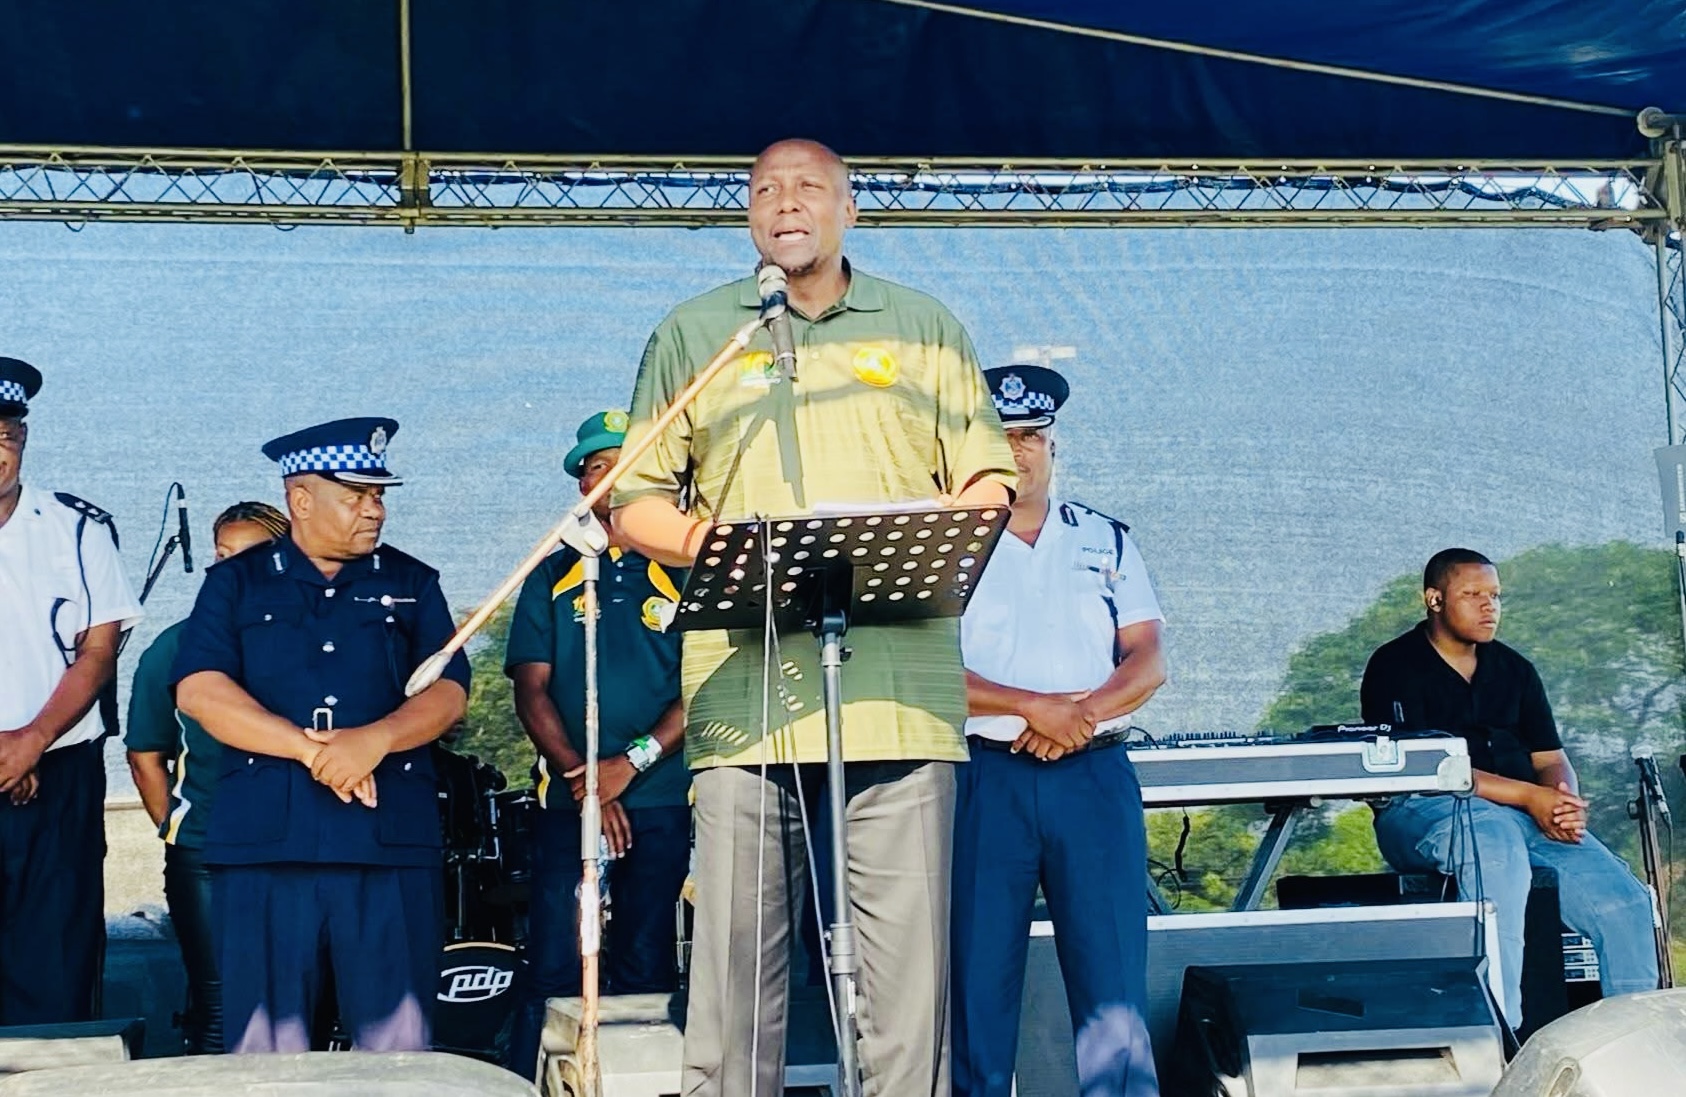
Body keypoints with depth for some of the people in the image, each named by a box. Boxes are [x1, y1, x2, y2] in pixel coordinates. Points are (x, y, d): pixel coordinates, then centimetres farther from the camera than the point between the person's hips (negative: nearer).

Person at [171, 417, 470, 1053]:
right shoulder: (235, 585, 12)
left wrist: (375, 740, -15)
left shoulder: (411, 585, 16)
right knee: (265, 1046, -1)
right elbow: (198, 691, -2)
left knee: (396, 1045, -2)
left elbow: (448, 694, 5)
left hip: (391, 841, 1)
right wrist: (311, 749, -11)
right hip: (264, 840, -1)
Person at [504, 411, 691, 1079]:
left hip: (662, 800, -1)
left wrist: (631, 761, -11)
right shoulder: (552, 579, 14)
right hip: (567, 800, 1)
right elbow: (531, 690, 6)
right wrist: (583, 779, -8)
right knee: (552, 975, -6)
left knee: (646, 974, 0)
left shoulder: (685, 574, 8)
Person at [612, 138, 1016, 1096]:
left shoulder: (925, 329, 17)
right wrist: (691, 540, -8)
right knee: (736, 944, -2)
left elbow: (988, 480, 13)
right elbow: (636, 499, 13)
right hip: (745, 685, 0)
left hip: (900, 685, 0)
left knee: (909, 942, -3)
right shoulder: (692, 334, 16)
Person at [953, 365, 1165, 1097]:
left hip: (1094, 776, 1)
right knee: (978, 978, 1)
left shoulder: (1106, 542, 15)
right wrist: (1033, 707, -15)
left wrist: (1083, 713, -12)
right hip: (983, 780, -1)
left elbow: (1148, 661, 7)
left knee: (1114, 986, -5)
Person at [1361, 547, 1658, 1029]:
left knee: (1624, 901, -17)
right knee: (1495, 838, -40)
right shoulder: (1395, 667, 0)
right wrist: (1528, 796, -18)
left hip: (1528, 815, 6)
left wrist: (1567, 803, -12)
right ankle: (1498, 1037, -44)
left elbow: (1550, 758, 14)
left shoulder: (1514, 669, 20)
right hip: (1422, 814, -6)